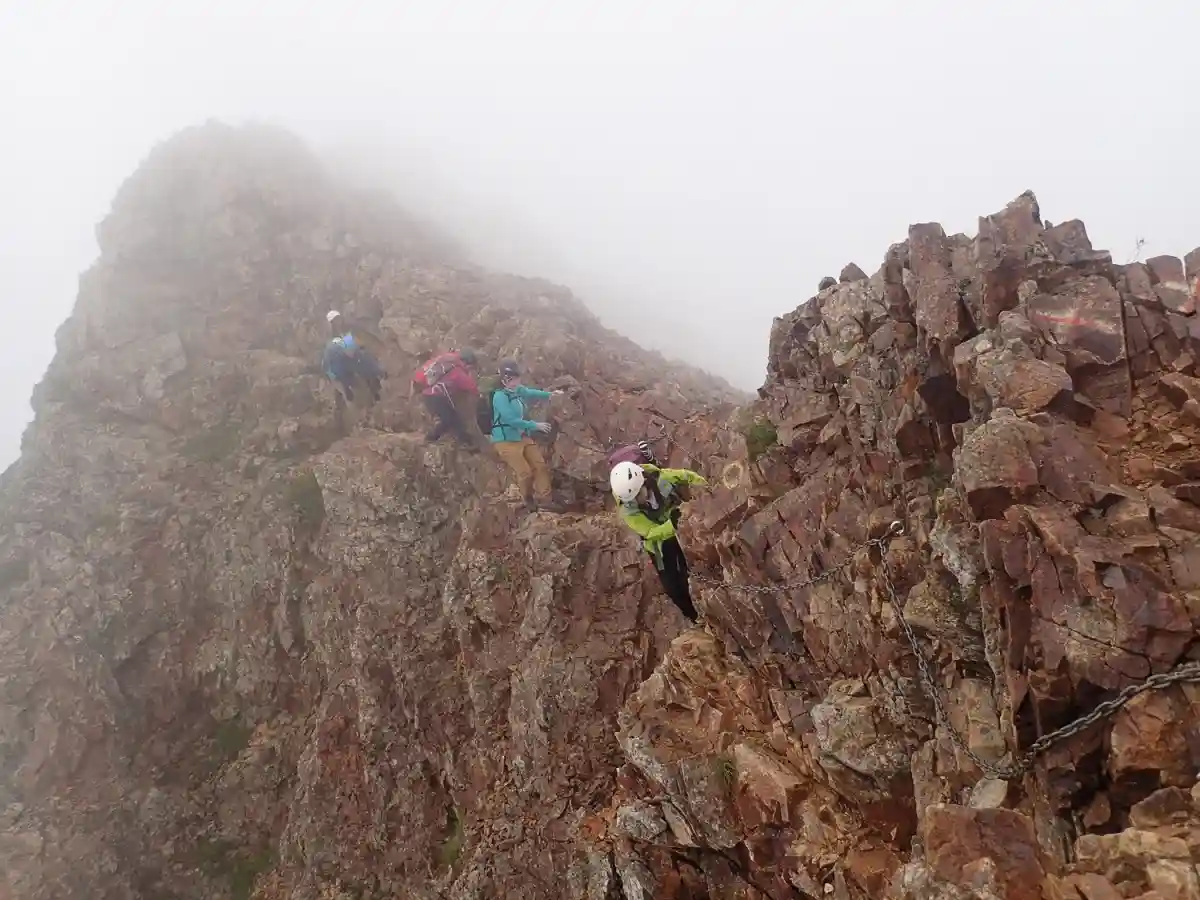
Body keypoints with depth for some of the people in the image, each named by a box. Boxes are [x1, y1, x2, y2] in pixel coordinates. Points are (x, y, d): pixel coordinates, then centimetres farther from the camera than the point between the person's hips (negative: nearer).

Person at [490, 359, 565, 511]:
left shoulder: (518, 390, 1)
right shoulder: (500, 397, -24)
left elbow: (530, 393, 25)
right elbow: (512, 420, -29)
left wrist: (549, 394, 10)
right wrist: (535, 426, -24)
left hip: (523, 437, 9)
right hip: (506, 441, -9)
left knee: (540, 465, 4)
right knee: (525, 472, -6)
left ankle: (544, 500, 9)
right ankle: (529, 500, 19)